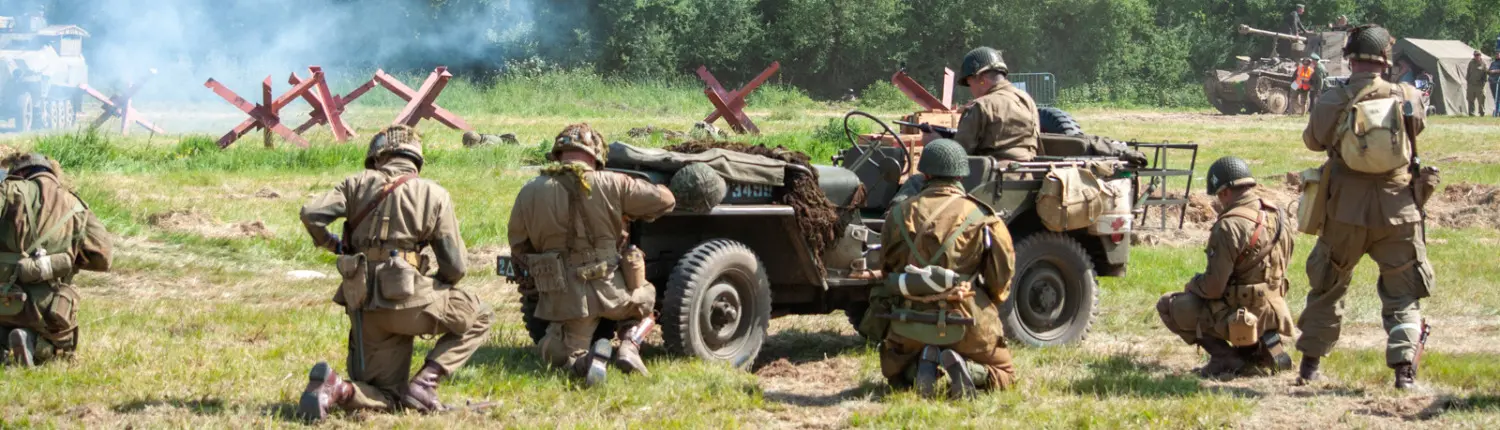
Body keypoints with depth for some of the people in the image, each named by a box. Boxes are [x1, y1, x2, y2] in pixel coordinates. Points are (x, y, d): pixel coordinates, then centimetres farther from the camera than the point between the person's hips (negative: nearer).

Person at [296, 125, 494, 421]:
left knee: (387, 400, 15)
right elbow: (455, 268, 2)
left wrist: (330, 243, 18)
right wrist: (437, 286, 25)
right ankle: (424, 383, 2)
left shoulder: (359, 184, 10)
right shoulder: (434, 194, 4)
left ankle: (336, 389, -17)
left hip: (367, 308, 4)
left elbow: (311, 214, -3)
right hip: (409, 300, -4)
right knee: (479, 319, 20)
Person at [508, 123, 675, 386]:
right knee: (644, 298, 33)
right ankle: (630, 343, 3)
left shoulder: (530, 193, -1)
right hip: (612, 291, 0)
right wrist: (631, 216, 21)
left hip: (563, 297, 1)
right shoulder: (612, 185, -7)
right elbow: (665, 199, 3)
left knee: (559, 354, 23)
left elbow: (518, 250, 8)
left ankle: (585, 362, -13)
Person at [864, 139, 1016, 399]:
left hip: (908, 327, 2)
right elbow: (1003, 272, 1)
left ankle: (922, 363, -7)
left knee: (894, 373, 30)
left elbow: (886, 267, 10)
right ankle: (964, 368, -14)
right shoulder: (980, 217, -3)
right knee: (1003, 375, 20)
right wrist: (989, 304, 19)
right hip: (964, 321, -2)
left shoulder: (900, 214, 5)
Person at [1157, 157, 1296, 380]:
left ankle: (1225, 359, -3)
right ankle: (1261, 345, 12)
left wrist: (1192, 284, 2)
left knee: (1168, 305, 6)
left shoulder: (1230, 225, -21)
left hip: (1243, 317, -8)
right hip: (1274, 313, 8)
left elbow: (1214, 287, -21)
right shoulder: (1278, 217, 3)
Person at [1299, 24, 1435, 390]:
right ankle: (1404, 366, -7)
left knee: (1327, 288, 19)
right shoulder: (1408, 98, -7)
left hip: (1345, 212, 0)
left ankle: (1310, 363, 24)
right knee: (1403, 295, 9)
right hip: (1397, 213, 0)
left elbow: (1313, 140, 8)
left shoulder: (1331, 102, -9)